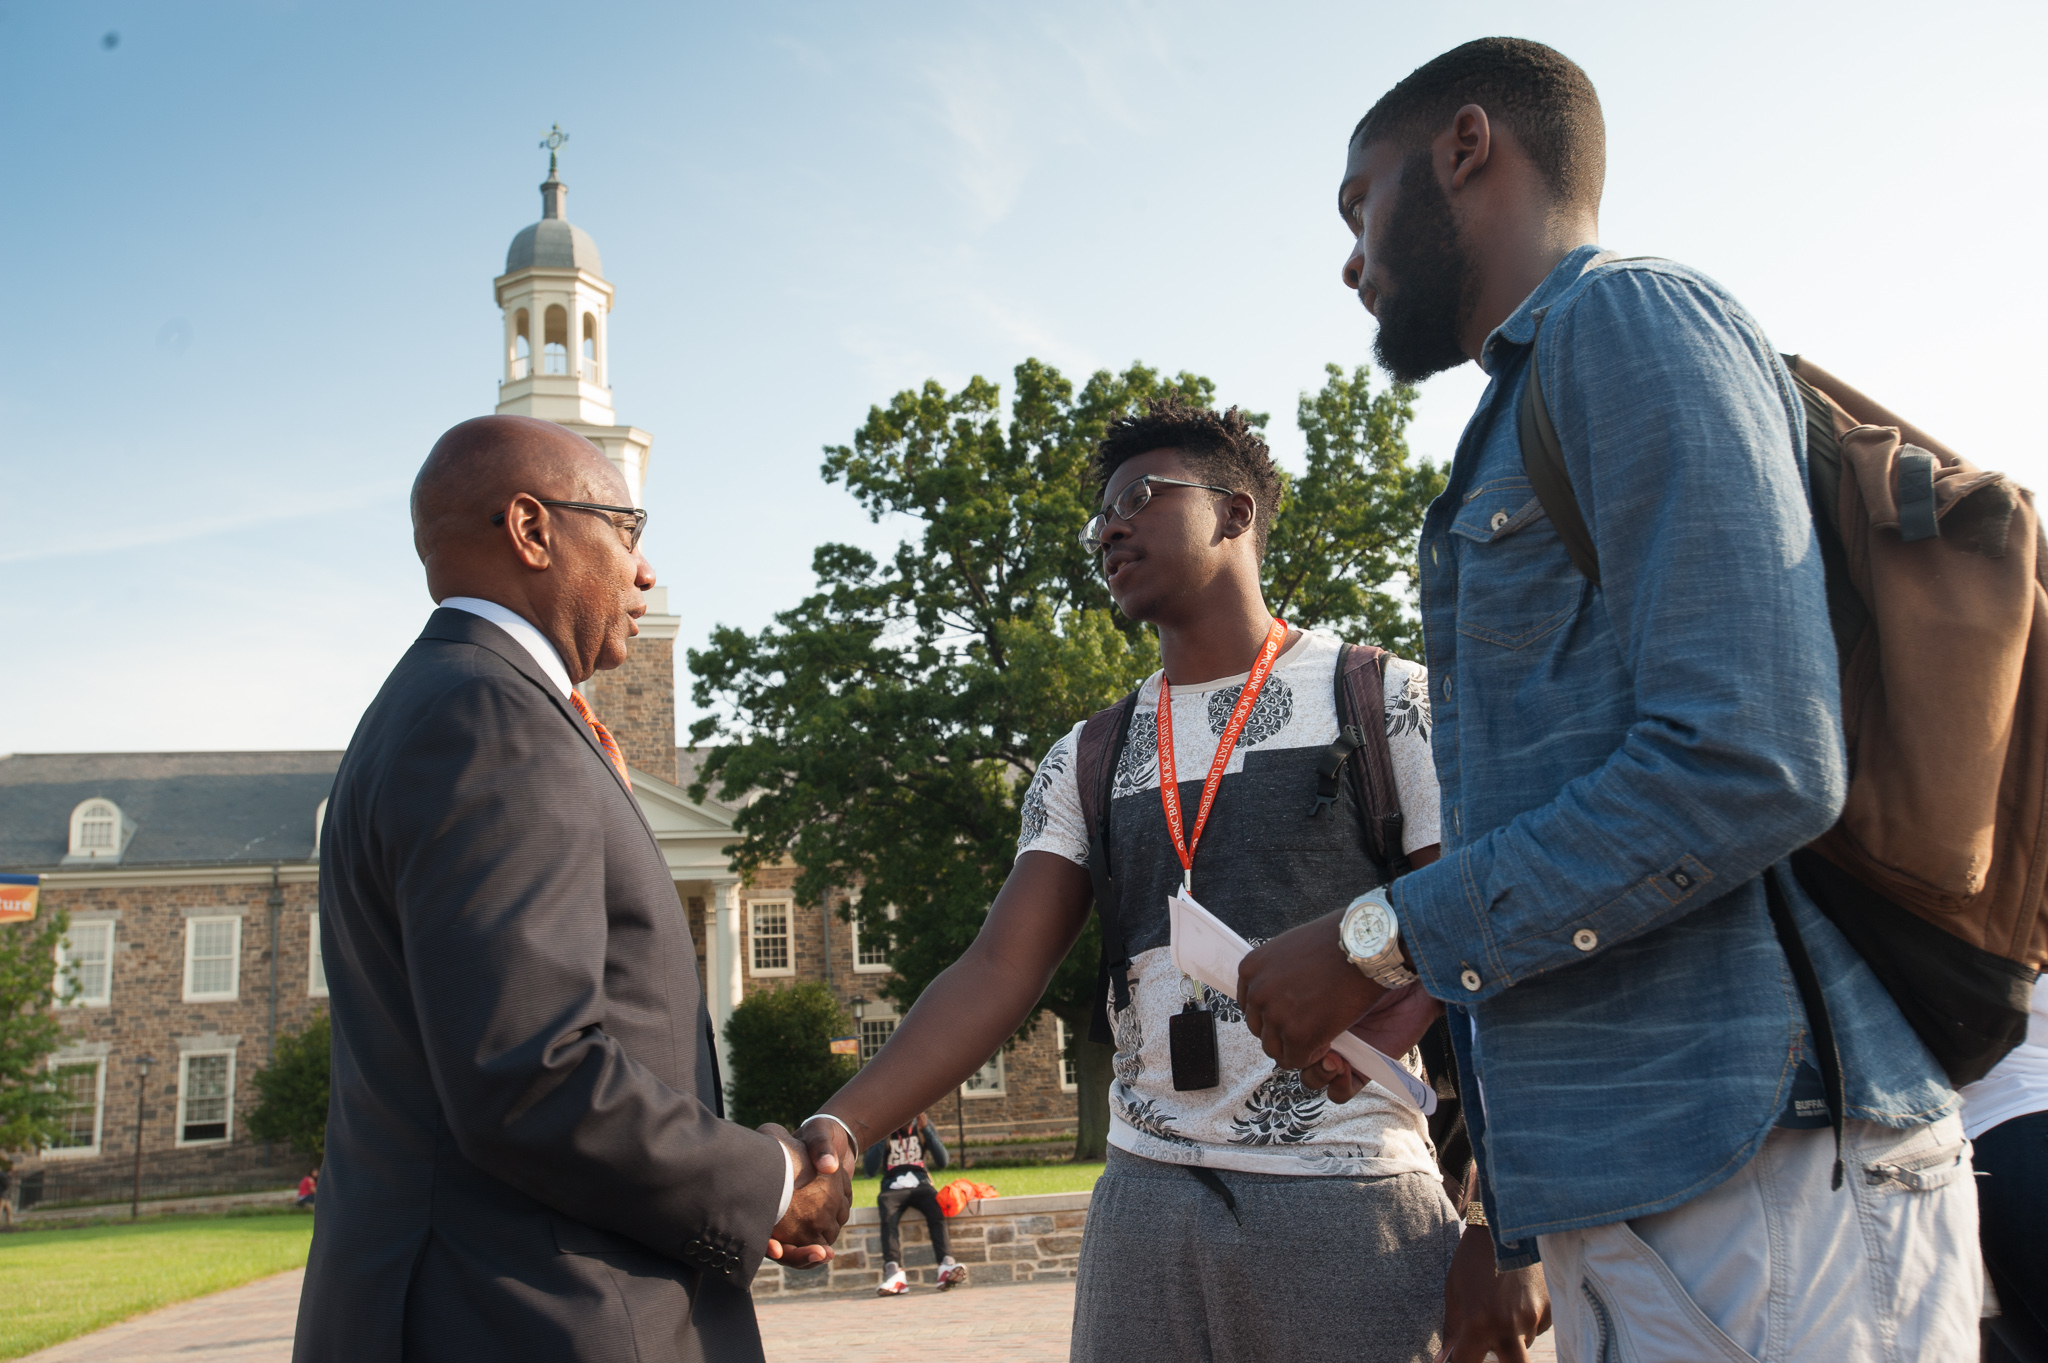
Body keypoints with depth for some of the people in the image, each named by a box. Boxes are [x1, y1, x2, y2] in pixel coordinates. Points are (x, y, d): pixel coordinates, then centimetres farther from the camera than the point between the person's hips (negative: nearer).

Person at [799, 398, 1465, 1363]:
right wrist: (830, 1133, -12)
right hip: (1146, 1201, 3)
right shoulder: (1089, 761, 12)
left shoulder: (1388, 700, 1)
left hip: (1352, 1196, -3)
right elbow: (999, 971, 3)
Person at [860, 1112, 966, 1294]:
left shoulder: (922, 1125, 8)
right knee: (888, 1215, -36)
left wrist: (926, 1129, -12)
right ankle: (893, 1270, -50)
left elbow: (942, 1162, -2)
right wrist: (883, 1136, -17)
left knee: (937, 1210, -33)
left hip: (920, 1185, 1)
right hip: (893, 1188, -1)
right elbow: (869, 1171, -8)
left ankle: (946, 1265, -49)